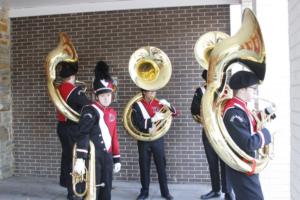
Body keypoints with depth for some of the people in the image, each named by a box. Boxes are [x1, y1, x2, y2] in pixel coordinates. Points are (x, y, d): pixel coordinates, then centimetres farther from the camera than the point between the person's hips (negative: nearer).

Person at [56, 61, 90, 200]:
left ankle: (64, 180, 45)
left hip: (62, 126, 8)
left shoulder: (58, 89, 4)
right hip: (73, 128, -8)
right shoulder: (75, 91, -21)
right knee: (74, 158, 0)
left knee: (66, 154, 25)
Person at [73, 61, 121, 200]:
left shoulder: (112, 112, 14)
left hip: (107, 156, 7)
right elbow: (83, 135, -18)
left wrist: (116, 160, 18)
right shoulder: (90, 110, -9)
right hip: (94, 156, -7)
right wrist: (80, 159, -27)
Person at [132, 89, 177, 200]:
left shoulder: (159, 103, 3)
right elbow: (137, 124, -15)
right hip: (144, 140, -2)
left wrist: (167, 105, -15)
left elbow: (174, 113, 4)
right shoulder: (137, 105, -6)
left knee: (161, 165, 6)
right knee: (144, 166, 8)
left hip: (158, 139, 2)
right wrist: (153, 119, -25)